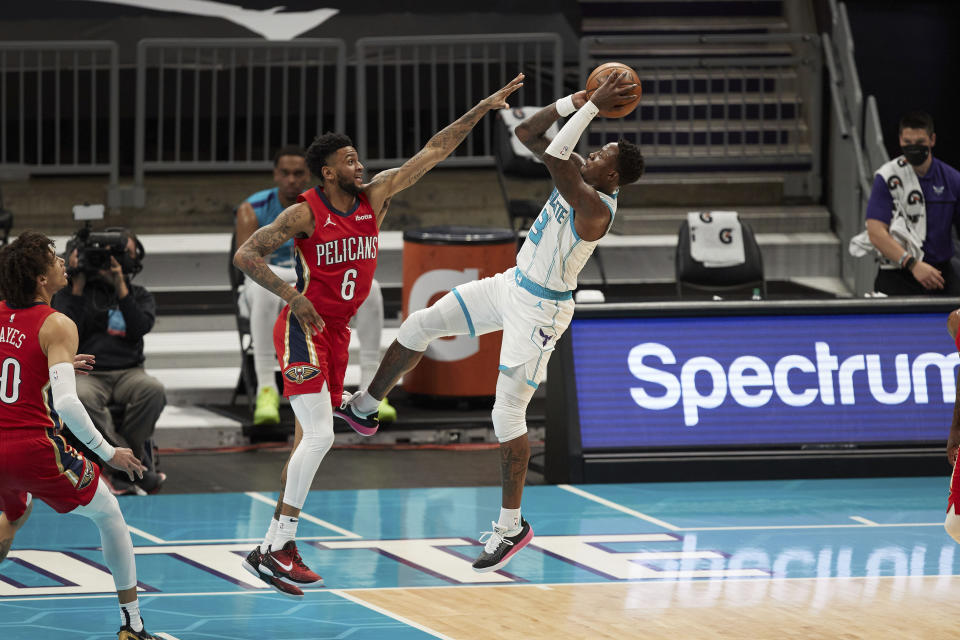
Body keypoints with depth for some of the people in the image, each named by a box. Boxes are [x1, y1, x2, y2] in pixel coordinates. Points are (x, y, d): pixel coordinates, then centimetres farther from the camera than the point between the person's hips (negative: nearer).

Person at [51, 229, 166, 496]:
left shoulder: (139, 296, 17)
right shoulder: (71, 292, 11)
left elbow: (140, 328, -3)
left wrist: (120, 287, -8)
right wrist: (77, 288, -4)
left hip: (128, 372, 2)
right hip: (87, 372, -2)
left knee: (154, 390, -34)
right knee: (81, 397, -39)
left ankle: (120, 472, -23)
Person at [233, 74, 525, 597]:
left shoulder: (374, 196, 2)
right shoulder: (304, 214, -15)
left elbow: (431, 154, 3)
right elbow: (245, 255, -18)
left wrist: (481, 110, 0)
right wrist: (291, 294, -28)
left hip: (336, 332, 8)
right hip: (303, 330, -8)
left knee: (310, 439, 8)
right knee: (318, 436, -18)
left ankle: (274, 548, 12)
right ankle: (276, 549, -19)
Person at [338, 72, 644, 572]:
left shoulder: (595, 207, -29)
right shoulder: (579, 178, -2)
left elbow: (554, 155, -42)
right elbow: (527, 134, 1)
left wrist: (594, 106, -36)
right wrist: (579, 101, -11)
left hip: (540, 311, -9)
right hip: (512, 285, 9)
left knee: (508, 413, -6)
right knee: (419, 326, 10)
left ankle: (512, 526, 5)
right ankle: (362, 410, 29)